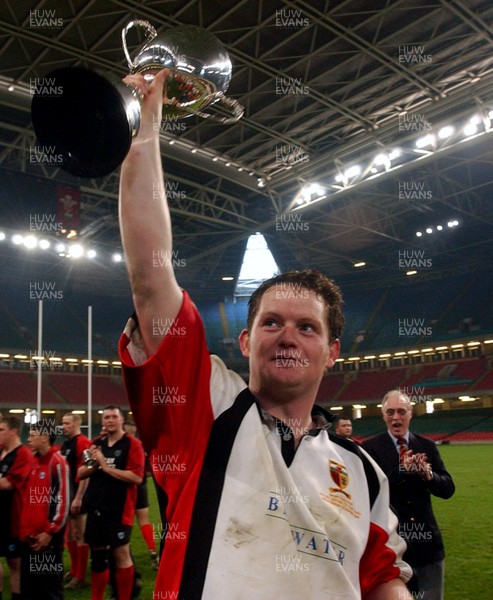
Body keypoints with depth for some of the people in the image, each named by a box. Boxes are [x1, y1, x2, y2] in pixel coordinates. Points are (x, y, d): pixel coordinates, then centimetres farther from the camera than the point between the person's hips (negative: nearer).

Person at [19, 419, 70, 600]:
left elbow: (63, 500, -16)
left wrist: (50, 531, -16)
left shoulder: (58, 463, -13)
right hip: (29, 536, 8)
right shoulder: (33, 462, 11)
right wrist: (24, 528, 14)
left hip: (48, 536, -8)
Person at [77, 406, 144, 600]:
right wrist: (93, 464, -10)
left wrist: (105, 466, -18)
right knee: (97, 555, 14)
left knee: (121, 554, -2)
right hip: (95, 508, 5)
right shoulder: (96, 443, 10)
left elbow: (136, 477, -19)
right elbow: (80, 474, 11)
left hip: (119, 510, -5)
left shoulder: (132, 444, -8)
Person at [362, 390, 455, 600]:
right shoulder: (370, 448, -7)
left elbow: (448, 489, 1)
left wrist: (428, 475, -21)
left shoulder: (427, 446, 4)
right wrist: (401, 471, -31)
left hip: (425, 538, 3)